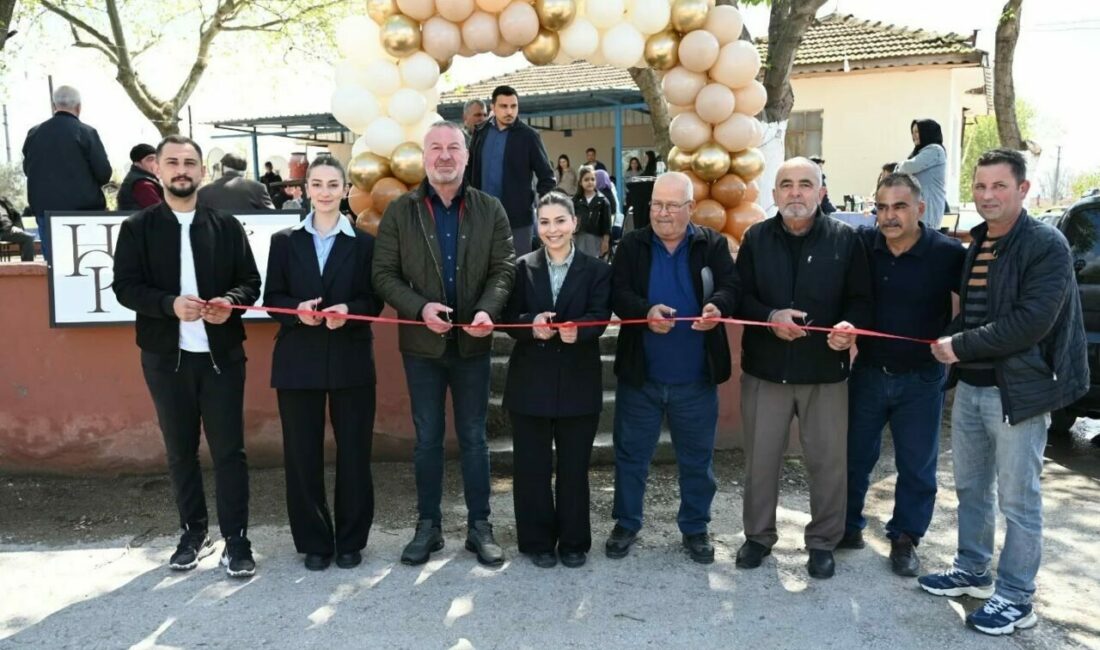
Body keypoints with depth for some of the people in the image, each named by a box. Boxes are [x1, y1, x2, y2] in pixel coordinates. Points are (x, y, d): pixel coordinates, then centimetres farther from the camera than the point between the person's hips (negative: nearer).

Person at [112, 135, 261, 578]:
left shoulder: (226, 225, 6)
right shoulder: (137, 228, 3)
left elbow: (251, 280, 4)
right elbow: (125, 286, -4)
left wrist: (231, 301, -19)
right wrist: (170, 304, -22)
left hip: (221, 354, 0)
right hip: (166, 357, 1)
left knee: (229, 449, 1)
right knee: (180, 450, 12)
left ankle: (236, 539, 9)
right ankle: (193, 534, 28)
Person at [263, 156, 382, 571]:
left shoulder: (364, 243, 5)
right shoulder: (285, 241, 8)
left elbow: (374, 300, 2)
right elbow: (271, 298, 5)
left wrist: (349, 311, -19)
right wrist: (297, 310, -15)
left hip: (351, 361, -1)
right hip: (298, 362, 1)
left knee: (353, 452, 5)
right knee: (302, 454, 5)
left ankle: (351, 540, 20)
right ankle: (314, 541, 19)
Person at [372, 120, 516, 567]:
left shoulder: (490, 209, 3)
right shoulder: (400, 211, 0)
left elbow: (504, 268, -2)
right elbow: (384, 273, -3)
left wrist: (488, 310, -20)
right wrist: (420, 308, -19)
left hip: (472, 342, 1)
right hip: (422, 341, 0)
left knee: (474, 437, 10)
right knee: (427, 439, 10)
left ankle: (480, 526, 21)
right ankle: (428, 526, 23)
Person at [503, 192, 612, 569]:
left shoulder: (596, 270, 3)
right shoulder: (522, 268, 5)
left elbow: (599, 317, -11)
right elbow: (509, 318, -2)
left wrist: (577, 329, -33)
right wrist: (532, 324, -24)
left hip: (578, 383, -1)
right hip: (530, 382, 1)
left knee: (574, 467, 8)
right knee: (532, 466, 7)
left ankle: (574, 541, 24)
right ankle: (538, 541, 23)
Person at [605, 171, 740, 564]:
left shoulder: (712, 245, 1)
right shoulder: (633, 245, 2)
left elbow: (732, 287, -8)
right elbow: (617, 293, -8)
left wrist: (717, 306, -32)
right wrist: (646, 312, -29)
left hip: (696, 378, 0)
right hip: (640, 375, 0)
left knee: (697, 459, 12)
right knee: (631, 454, 11)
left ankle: (695, 528, 30)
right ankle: (626, 524, 29)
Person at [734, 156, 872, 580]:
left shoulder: (845, 239, -2)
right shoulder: (756, 238, 2)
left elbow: (861, 299, 0)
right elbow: (739, 297, 1)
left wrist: (850, 326, -21)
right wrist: (769, 318, -17)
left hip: (825, 371, -1)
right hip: (764, 369, 1)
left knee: (828, 461, 8)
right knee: (760, 459, 11)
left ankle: (823, 541, 28)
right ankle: (758, 535, 30)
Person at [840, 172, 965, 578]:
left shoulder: (948, 254, -14)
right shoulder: (861, 244, -8)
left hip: (921, 380, -2)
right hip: (867, 372, 2)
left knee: (917, 466, 11)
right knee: (853, 457, 13)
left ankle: (905, 538, 29)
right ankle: (848, 527, 32)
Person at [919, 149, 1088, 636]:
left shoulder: (1046, 244, -12)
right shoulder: (977, 246, 13)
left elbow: (1032, 321, -21)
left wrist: (960, 346, -17)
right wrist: (950, 339, -1)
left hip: (1018, 392, -7)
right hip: (969, 387, 8)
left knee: (1018, 501, 3)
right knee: (970, 488, 17)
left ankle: (1016, 599, 17)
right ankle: (973, 571, 34)